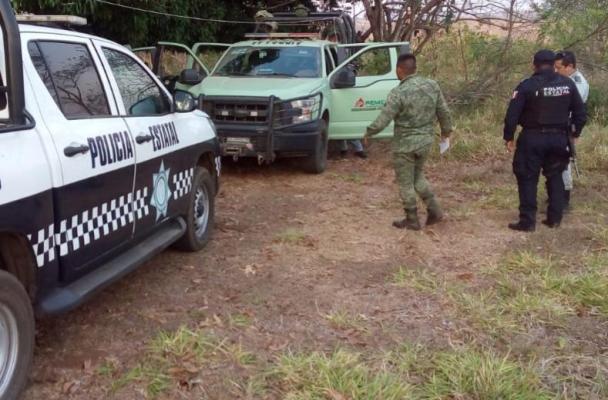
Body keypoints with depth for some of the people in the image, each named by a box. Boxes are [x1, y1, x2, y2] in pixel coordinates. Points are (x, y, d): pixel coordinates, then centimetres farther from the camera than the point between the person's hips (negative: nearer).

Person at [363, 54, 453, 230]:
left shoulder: (398, 93, -20)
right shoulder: (432, 85, -2)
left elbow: (382, 120, -19)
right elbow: (444, 112, 6)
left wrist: (368, 133, -2)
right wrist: (446, 129, 23)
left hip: (405, 144, -6)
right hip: (426, 141, 6)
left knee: (406, 183, 10)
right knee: (418, 177, 25)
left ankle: (412, 220, 19)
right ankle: (434, 210, 21)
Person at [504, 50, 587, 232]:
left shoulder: (527, 86, -10)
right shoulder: (568, 84, 2)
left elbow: (512, 115, -11)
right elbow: (580, 112, 8)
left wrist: (508, 137, 0)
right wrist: (576, 133, 21)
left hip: (533, 138, -4)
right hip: (559, 138, 4)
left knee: (528, 178, 3)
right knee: (555, 176, 17)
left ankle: (527, 221, 2)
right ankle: (555, 218, 19)